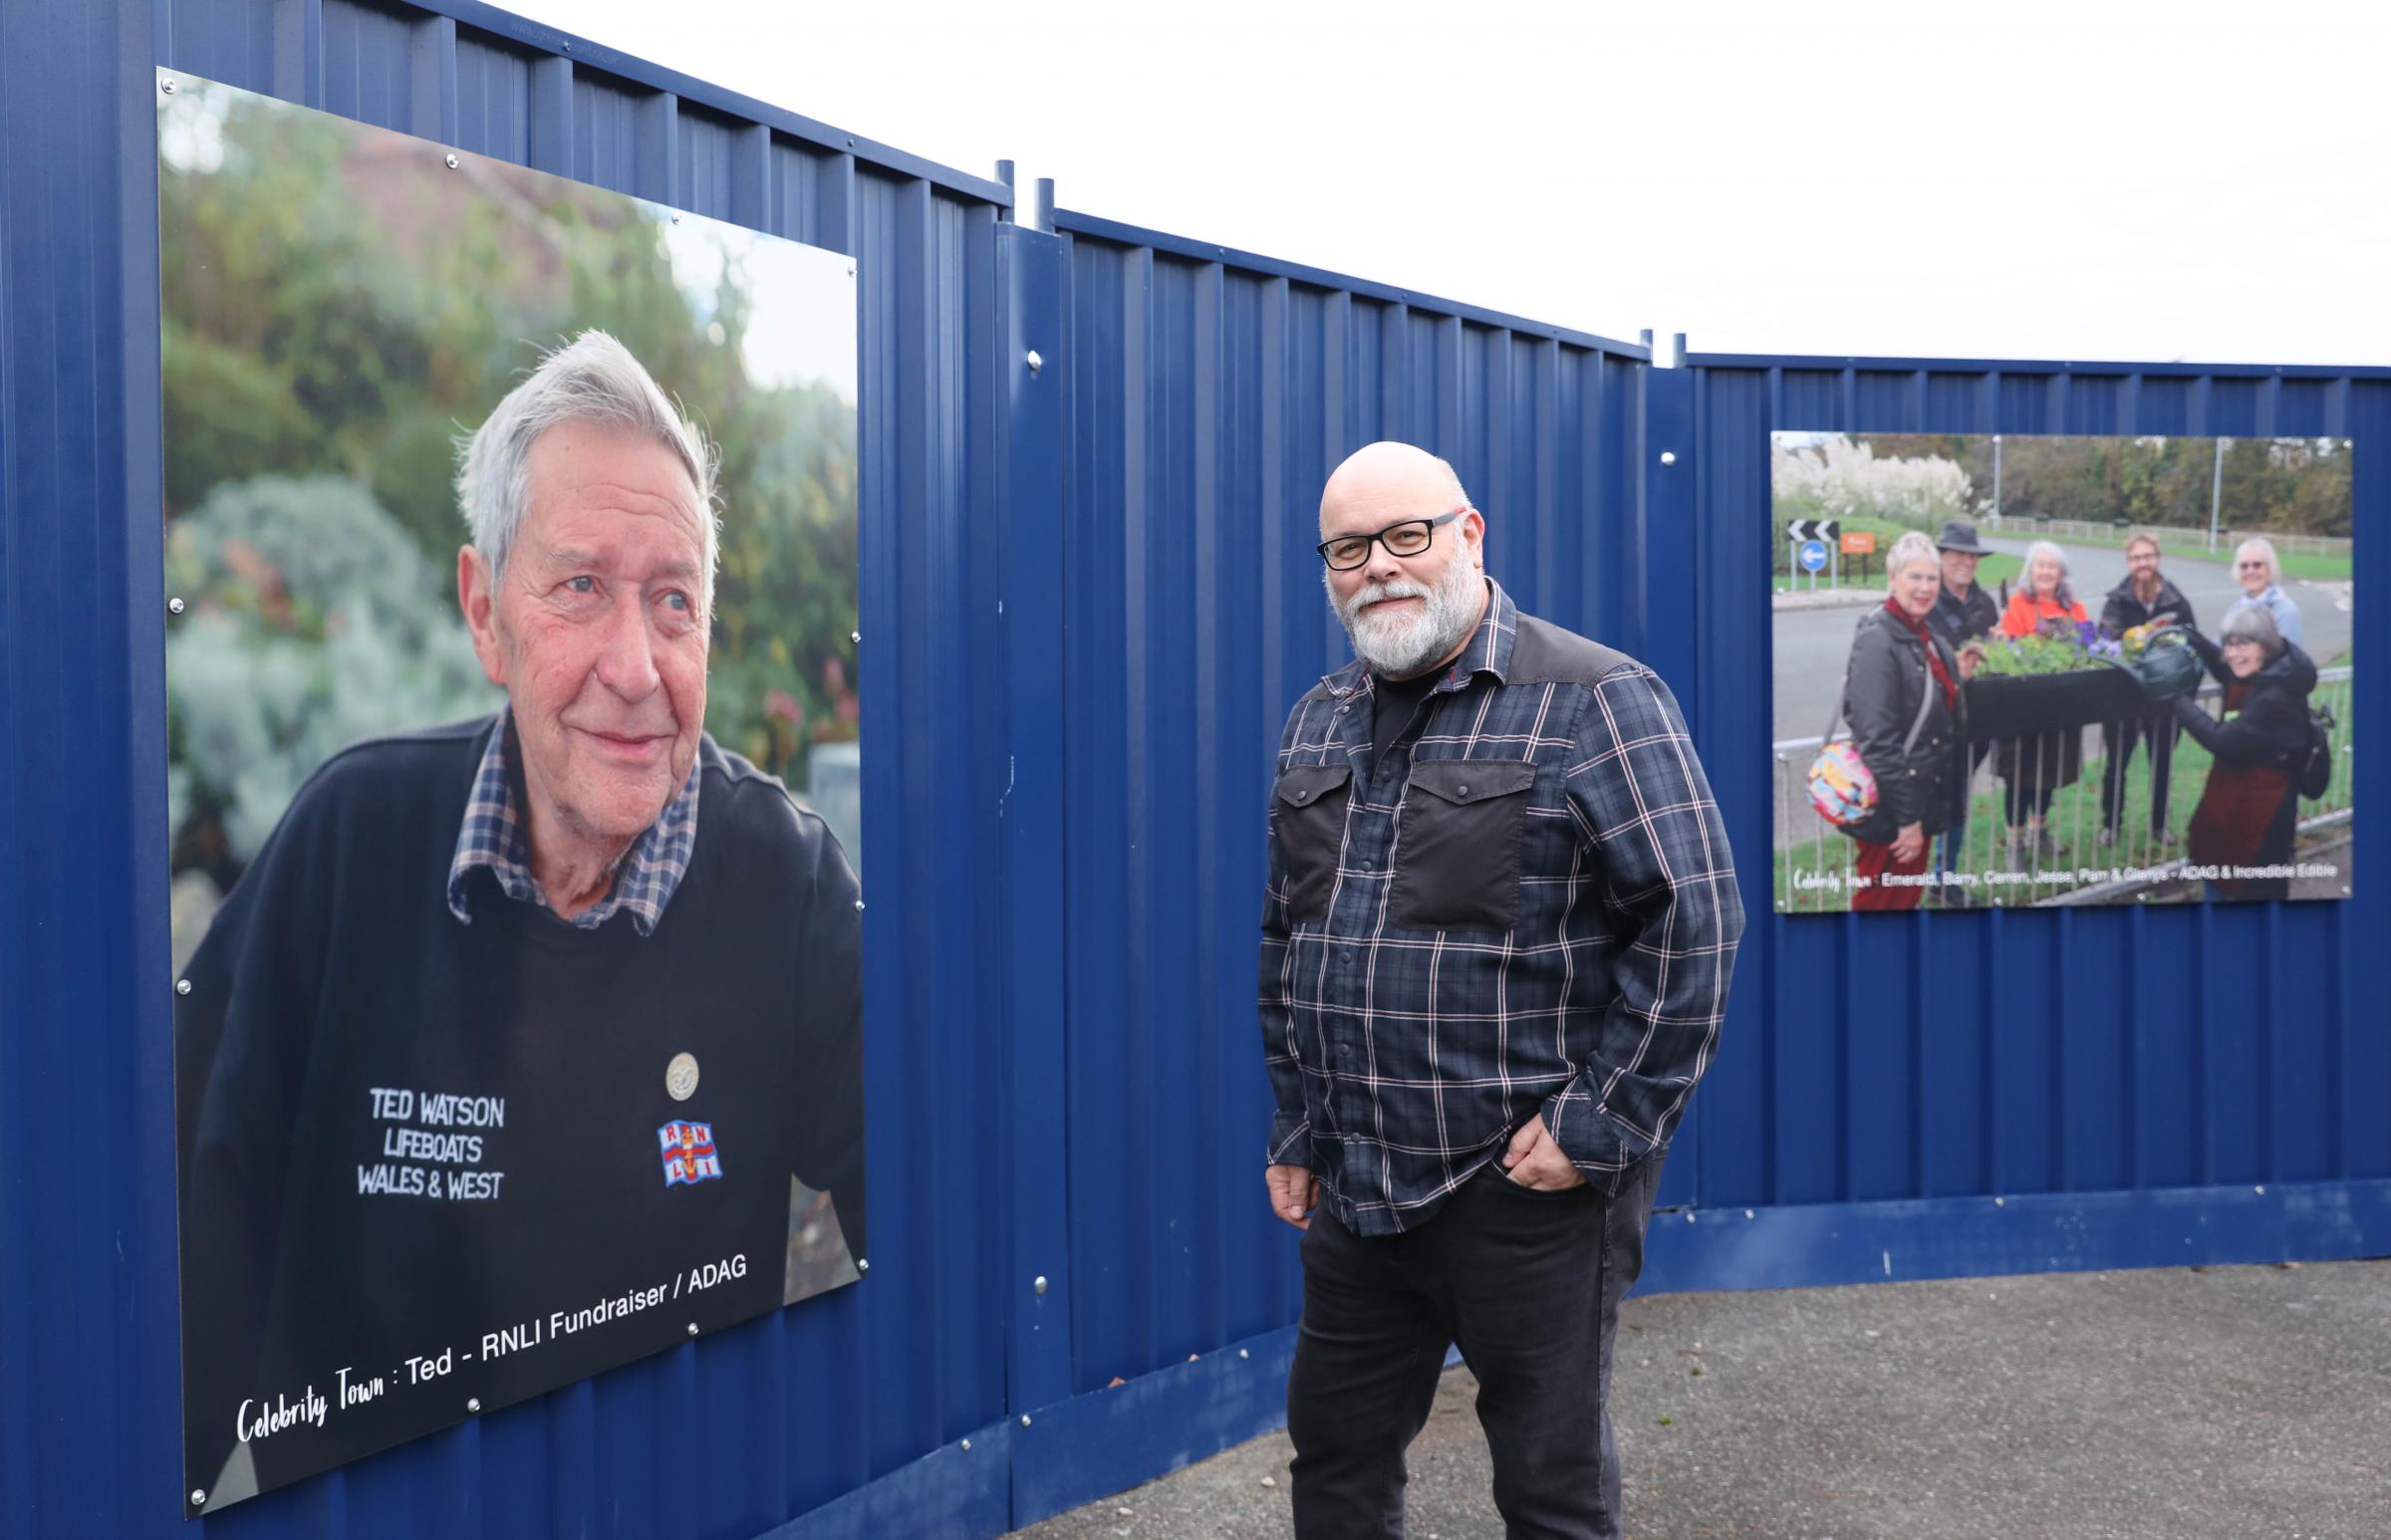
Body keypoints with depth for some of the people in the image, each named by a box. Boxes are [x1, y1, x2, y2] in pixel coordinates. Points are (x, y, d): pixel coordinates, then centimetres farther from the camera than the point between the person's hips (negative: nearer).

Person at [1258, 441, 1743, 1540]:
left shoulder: (1596, 703, -11)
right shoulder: (1320, 724, 10)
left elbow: (1694, 920, -15)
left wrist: (1599, 1124, -16)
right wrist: (1295, 1131, 15)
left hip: (1528, 1190, -6)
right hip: (1354, 1186, 6)